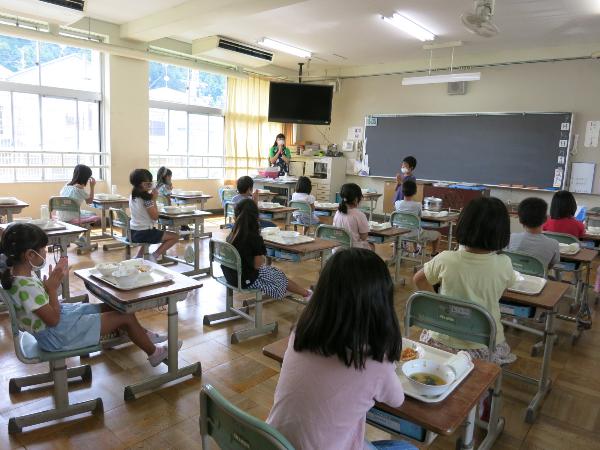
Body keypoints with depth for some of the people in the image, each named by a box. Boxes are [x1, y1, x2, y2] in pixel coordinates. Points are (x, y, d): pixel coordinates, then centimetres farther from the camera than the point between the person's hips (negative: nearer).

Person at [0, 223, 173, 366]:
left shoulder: (18, 272, -3)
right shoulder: (26, 287, -32)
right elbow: (53, 320, -24)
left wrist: (55, 279, -4)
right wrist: (52, 288, -22)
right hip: (56, 334, -9)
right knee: (125, 317, -6)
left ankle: (144, 335, 35)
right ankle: (153, 353, 16)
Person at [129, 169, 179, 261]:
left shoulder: (132, 196, 6)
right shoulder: (146, 197, -18)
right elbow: (155, 217, -15)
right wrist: (154, 199, -9)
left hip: (133, 232, 8)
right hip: (144, 233, -8)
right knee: (175, 237, 0)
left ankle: (139, 256, 30)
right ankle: (154, 256, -7)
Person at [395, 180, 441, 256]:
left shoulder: (397, 204, -13)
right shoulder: (418, 205, -23)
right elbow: (420, 216, -3)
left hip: (402, 235, 5)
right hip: (416, 236, -5)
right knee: (438, 234, 20)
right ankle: (433, 254, 41)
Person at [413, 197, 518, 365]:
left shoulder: (446, 260, -20)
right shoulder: (504, 264, -16)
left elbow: (419, 279, 1)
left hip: (444, 342, -1)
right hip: (486, 344, 2)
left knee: (429, 332, 30)